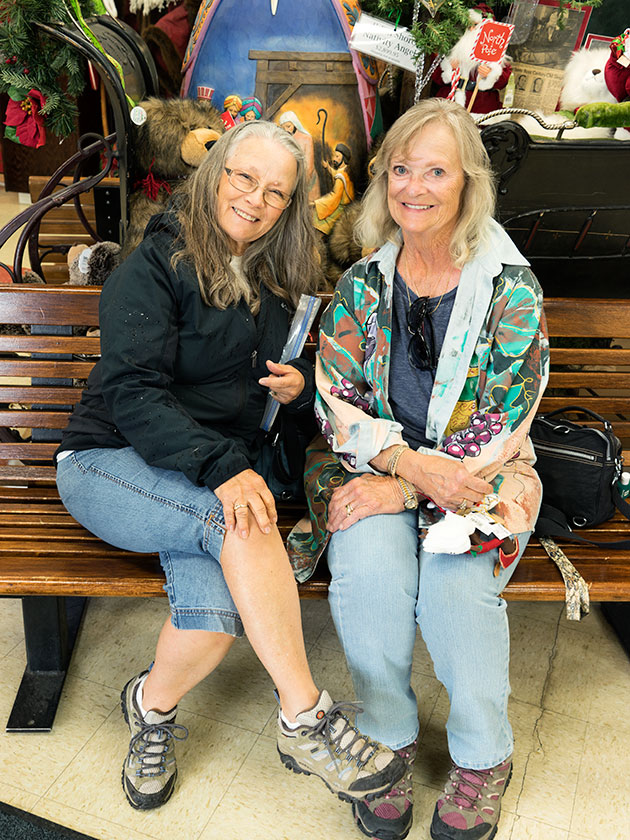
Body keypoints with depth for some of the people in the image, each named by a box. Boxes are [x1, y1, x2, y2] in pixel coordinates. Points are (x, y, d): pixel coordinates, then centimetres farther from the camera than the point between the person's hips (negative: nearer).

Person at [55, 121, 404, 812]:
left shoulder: (277, 284, 13)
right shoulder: (157, 263, -6)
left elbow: (284, 378, 26)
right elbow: (131, 392, -17)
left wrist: (299, 387, -1)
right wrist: (222, 469, -31)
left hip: (219, 475, 5)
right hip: (110, 463, -4)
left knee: (216, 616, -26)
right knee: (236, 521, -35)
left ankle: (154, 703, 6)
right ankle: (305, 717, -22)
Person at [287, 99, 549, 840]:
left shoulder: (511, 291, -7)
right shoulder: (361, 285, 2)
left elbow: (500, 429, -10)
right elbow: (336, 402, -3)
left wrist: (404, 488, -18)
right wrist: (412, 463, -20)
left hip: (476, 476, -1)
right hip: (373, 468, 2)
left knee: (455, 582, -28)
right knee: (372, 565, -28)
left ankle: (483, 758, 2)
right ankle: (388, 741, -1)